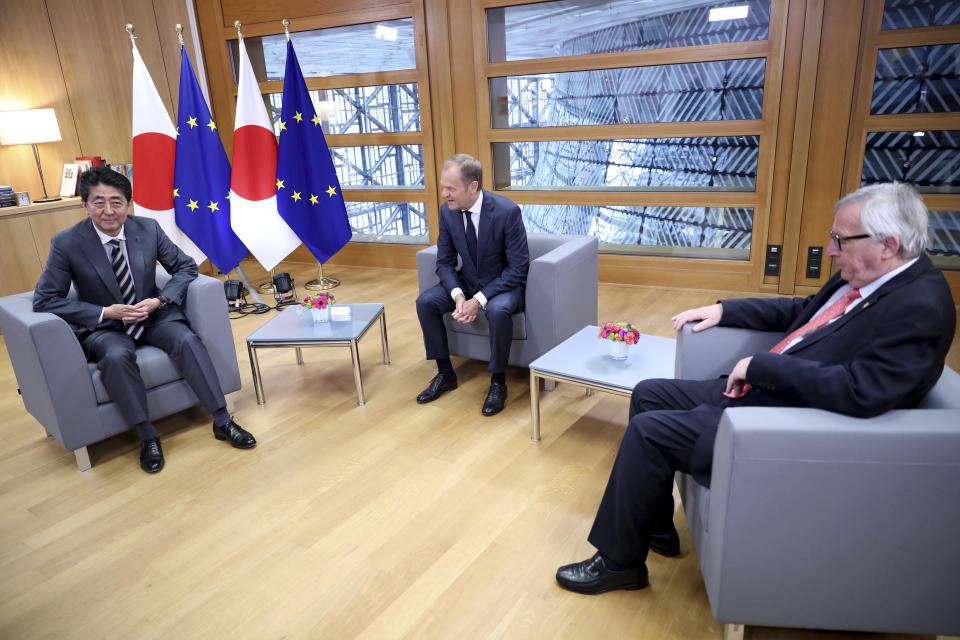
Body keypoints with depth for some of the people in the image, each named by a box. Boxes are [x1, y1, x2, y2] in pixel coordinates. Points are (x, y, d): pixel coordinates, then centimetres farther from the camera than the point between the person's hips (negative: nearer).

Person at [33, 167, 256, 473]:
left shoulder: (148, 229, -5)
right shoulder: (66, 243, -11)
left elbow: (186, 267, 3)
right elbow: (45, 299, -9)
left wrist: (160, 300, -14)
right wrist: (106, 312, -20)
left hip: (153, 316, 2)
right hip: (103, 326, -2)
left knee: (188, 339, -27)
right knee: (117, 356, -35)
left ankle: (223, 422, -20)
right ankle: (147, 437, -20)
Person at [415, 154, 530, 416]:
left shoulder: (507, 211, -23)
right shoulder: (447, 211, -7)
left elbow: (518, 268, -21)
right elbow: (445, 262, -1)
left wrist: (479, 300, -28)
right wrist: (458, 295, -21)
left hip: (504, 284, -5)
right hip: (466, 283, 5)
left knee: (498, 310, -37)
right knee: (425, 302, -16)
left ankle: (498, 382, -13)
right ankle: (445, 374, 2)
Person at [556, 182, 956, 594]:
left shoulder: (920, 308, -21)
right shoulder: (862, 277, 6)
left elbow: (859, 394, -31)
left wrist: (759, 366, -23)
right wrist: (723, 310, 13)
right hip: (757, 391, 10)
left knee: (647, 430, -16)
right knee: (649, 394, 9)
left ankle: (619, 562, 5)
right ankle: (657, 528, 20)